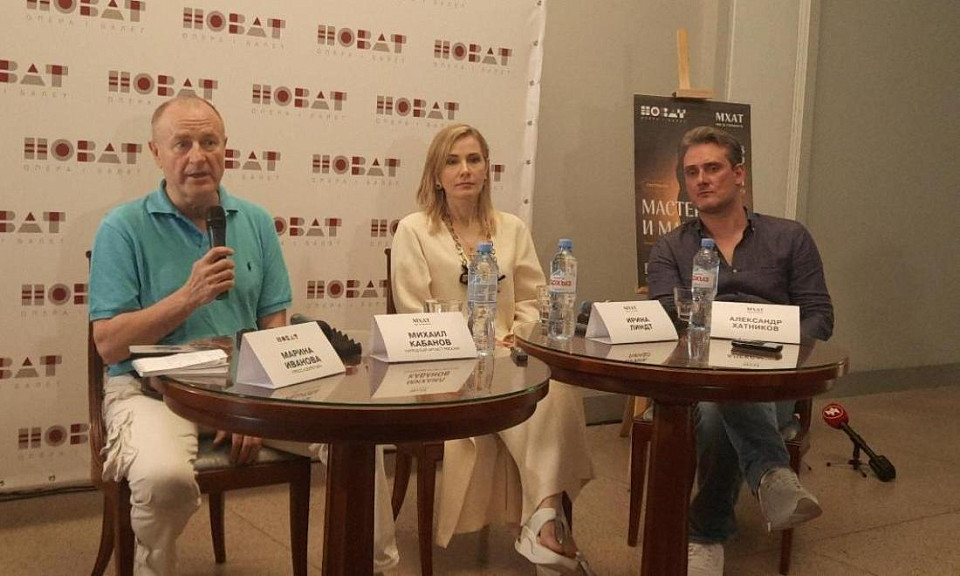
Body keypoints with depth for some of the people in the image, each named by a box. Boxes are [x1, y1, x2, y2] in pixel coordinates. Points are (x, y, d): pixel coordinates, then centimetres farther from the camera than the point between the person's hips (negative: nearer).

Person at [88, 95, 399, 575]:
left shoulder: (256, 222, 7)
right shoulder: (123, 228, -5)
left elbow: (274, 326, 6)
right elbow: (109, 345, -9)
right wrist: (189, 296, -20)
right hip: (153, 389, -3)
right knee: (165, 476, -34)